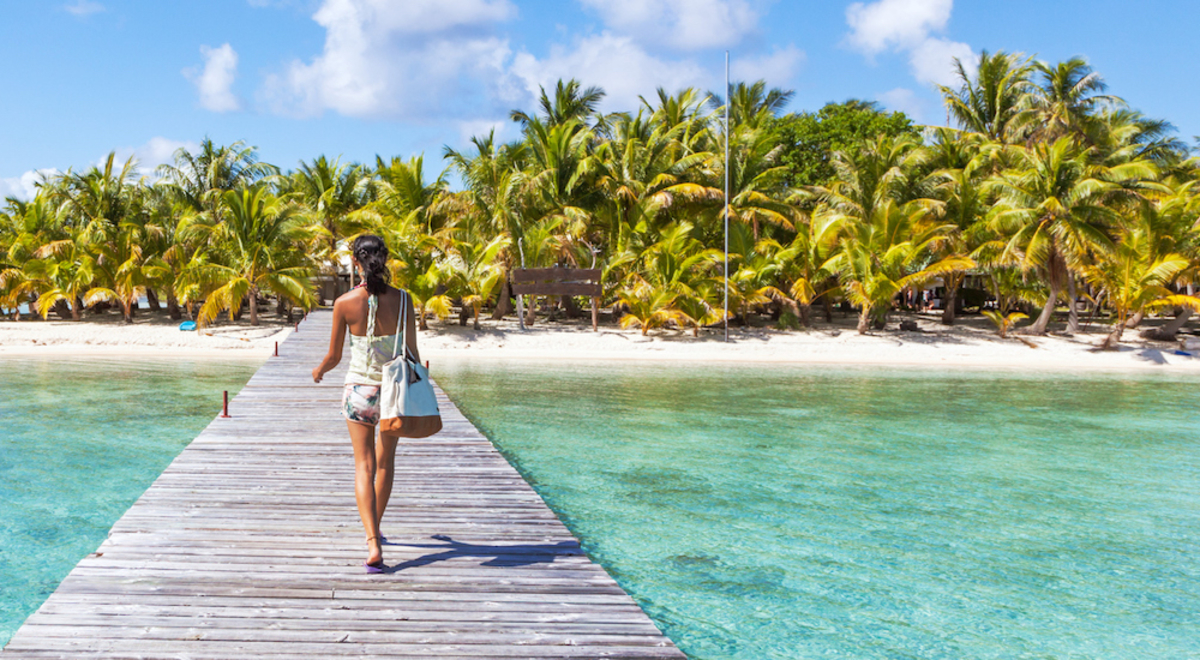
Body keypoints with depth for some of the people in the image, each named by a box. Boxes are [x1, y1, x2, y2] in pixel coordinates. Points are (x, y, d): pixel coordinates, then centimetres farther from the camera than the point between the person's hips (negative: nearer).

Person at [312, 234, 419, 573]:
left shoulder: (345, 303, -11)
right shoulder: (402, 300, -9)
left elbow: (333, 356, -1)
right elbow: (412, 353, -3)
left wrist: (319, 371, 22)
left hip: (359, 389, -1)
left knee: (364, 466, 2)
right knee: (385, 461, 21)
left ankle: (373, 544, -13)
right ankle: (375, 529, 37)